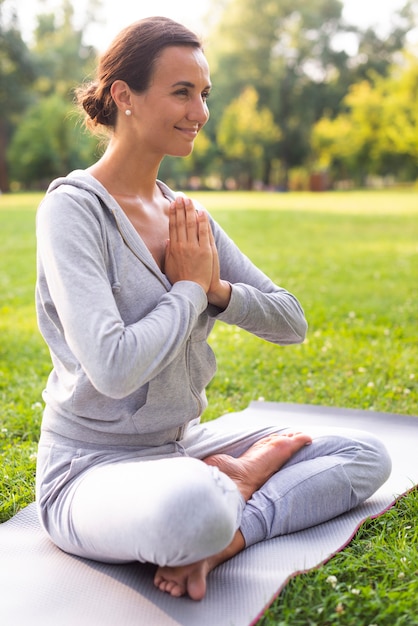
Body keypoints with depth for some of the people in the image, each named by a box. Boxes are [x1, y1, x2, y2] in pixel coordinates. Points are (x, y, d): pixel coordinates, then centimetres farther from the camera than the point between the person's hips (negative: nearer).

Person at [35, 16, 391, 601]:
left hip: (182, 444, 7)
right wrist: (188, 289, -12)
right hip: (92, 468, -7)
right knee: (191, 506, -41)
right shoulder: (72, 209, -15)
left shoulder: (187, 214, 6)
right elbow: (113, 368, -28)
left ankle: (221, 538, -14)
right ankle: (246, 475, -8)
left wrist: (218, 290, -12)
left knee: (368, 455, 2)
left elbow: (292, 322, 7)